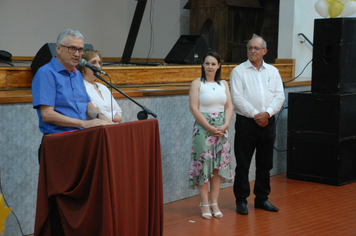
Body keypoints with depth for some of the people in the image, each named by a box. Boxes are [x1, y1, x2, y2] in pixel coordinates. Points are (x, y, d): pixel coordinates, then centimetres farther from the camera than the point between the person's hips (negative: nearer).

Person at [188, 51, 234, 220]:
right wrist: (210, 128, -15)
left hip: (221, 129, 4)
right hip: (203, 128, -4)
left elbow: (229, 106, 7)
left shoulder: (223, 84, 11)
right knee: (203, 165, -3)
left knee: (219, 166, 5)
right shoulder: (197, 83, -2)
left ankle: (214, 203, 13)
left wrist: (225, 125, -9)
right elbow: (194, 108, -10)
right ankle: (205, 204, 5)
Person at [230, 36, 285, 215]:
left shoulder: (273, 71, 11)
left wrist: (267, 113, -13)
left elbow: (280, 96, 3)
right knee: (243, 164, 0)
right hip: (246, 122, -4)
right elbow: (237, 98, -9)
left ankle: (262, 198, 22)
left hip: (268, 122, 4)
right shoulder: (239, 71, 0)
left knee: (265, 163, 10)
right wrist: (255, 115, -16)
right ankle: (241, 200, 10)